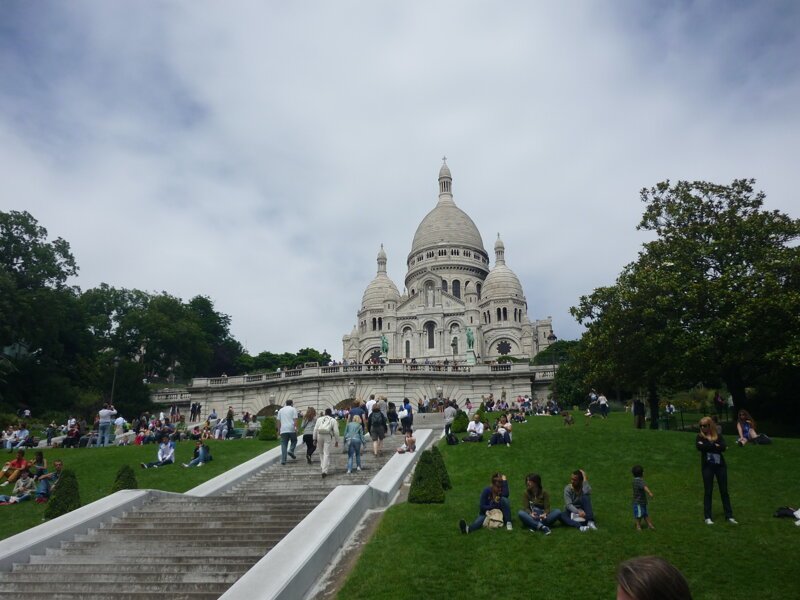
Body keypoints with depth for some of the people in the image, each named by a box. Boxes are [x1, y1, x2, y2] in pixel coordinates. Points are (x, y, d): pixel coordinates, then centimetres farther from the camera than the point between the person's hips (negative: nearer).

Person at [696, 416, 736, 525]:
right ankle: (707, 517, 8)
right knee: (708, 491, 3)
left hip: (720, 465, 1)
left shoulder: (718, 436, 3)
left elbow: (723, 447, -14)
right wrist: (715, 445, -15)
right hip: (707, 466, -1)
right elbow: (699, 447, -19)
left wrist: (707, 445, -16)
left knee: (724, 491, 8)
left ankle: (729, 516, 16)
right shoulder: (700, 437, 1)